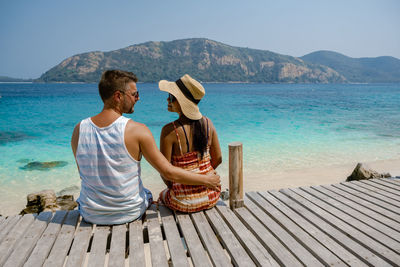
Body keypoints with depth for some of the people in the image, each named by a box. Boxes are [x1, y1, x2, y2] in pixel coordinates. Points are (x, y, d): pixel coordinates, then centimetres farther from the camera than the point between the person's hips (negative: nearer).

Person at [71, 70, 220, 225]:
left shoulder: (79, 130, -11)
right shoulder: (137, 130, -21)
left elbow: (84, 174, 2)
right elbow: (168, 173, -19)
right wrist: (207, 180, -6)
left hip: (91, 215, 2)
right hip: (130, 214, -2)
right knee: (147, 194, 32)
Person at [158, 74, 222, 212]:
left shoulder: (170, 131, -22)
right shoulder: (207, 123, -7)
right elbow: (217, 159, 1)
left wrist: (171, 185, 5)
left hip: (185, 203, -4)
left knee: (162, 195, 32)